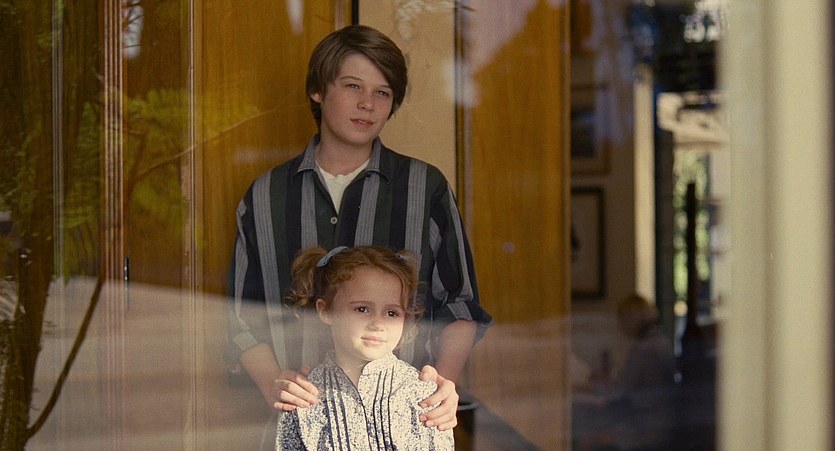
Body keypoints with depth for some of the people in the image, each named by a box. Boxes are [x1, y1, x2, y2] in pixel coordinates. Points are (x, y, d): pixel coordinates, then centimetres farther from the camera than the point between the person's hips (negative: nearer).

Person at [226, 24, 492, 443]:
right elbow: (244, 318, 11)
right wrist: (273, 384, -8)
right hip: (302, 413, 1)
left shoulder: (427, 187, 8)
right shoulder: (264, 197, 11)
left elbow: (459, 306, 10)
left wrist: (444, 379, -8)